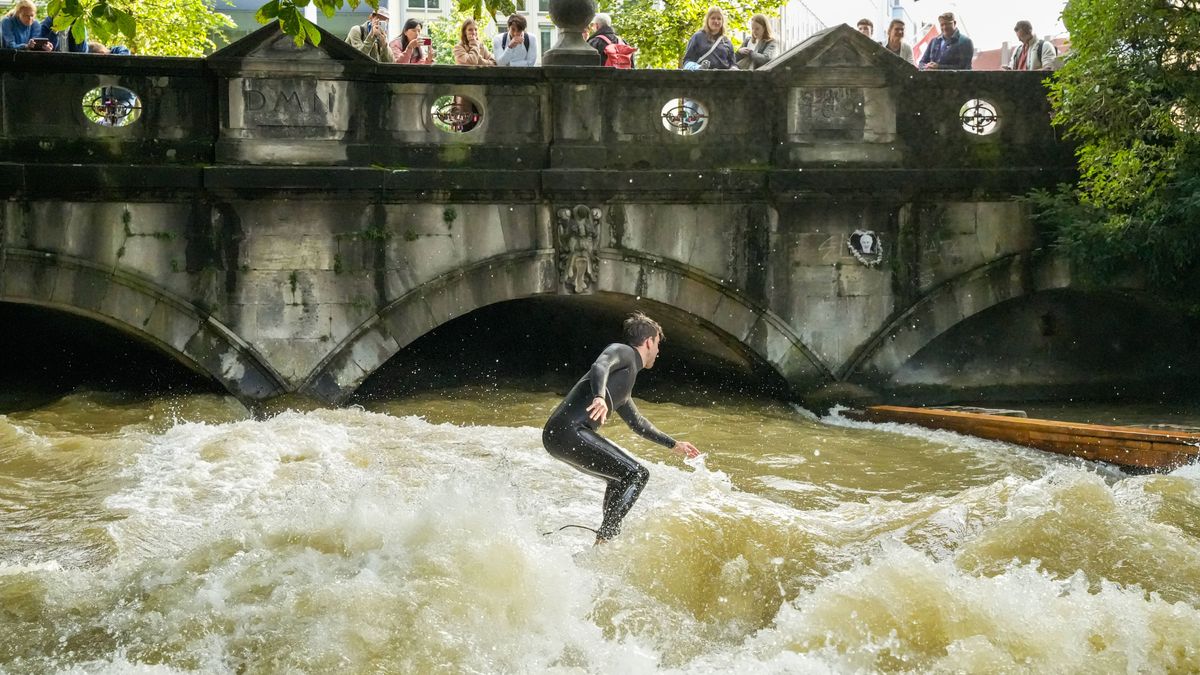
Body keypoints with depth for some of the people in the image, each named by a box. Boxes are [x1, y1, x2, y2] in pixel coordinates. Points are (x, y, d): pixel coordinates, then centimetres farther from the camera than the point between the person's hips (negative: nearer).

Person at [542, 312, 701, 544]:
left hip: (559, 437, 10)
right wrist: (600, 397, -41)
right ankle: (604, 539, -16)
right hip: (568, 431, -10)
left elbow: (636, 422, 42)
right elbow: (600, 367, -21)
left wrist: (674, 444, 50)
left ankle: (609, 536, 28)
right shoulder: (623, 352, 2)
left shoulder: (624, 383, 29)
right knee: (637, 474, -12)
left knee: (622, 478, 25)